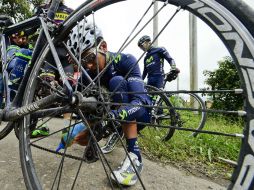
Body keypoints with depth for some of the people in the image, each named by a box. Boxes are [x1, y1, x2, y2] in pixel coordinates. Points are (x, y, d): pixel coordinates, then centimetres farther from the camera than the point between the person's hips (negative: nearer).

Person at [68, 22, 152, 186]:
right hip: (117, 116, 4)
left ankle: (134, 155, -34)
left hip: (141, 112, -4)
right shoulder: (90, 71, -9)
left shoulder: (126, 61, -24)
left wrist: (117, 114, -55)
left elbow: (140, 101, -37)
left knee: (117, 81, -34)